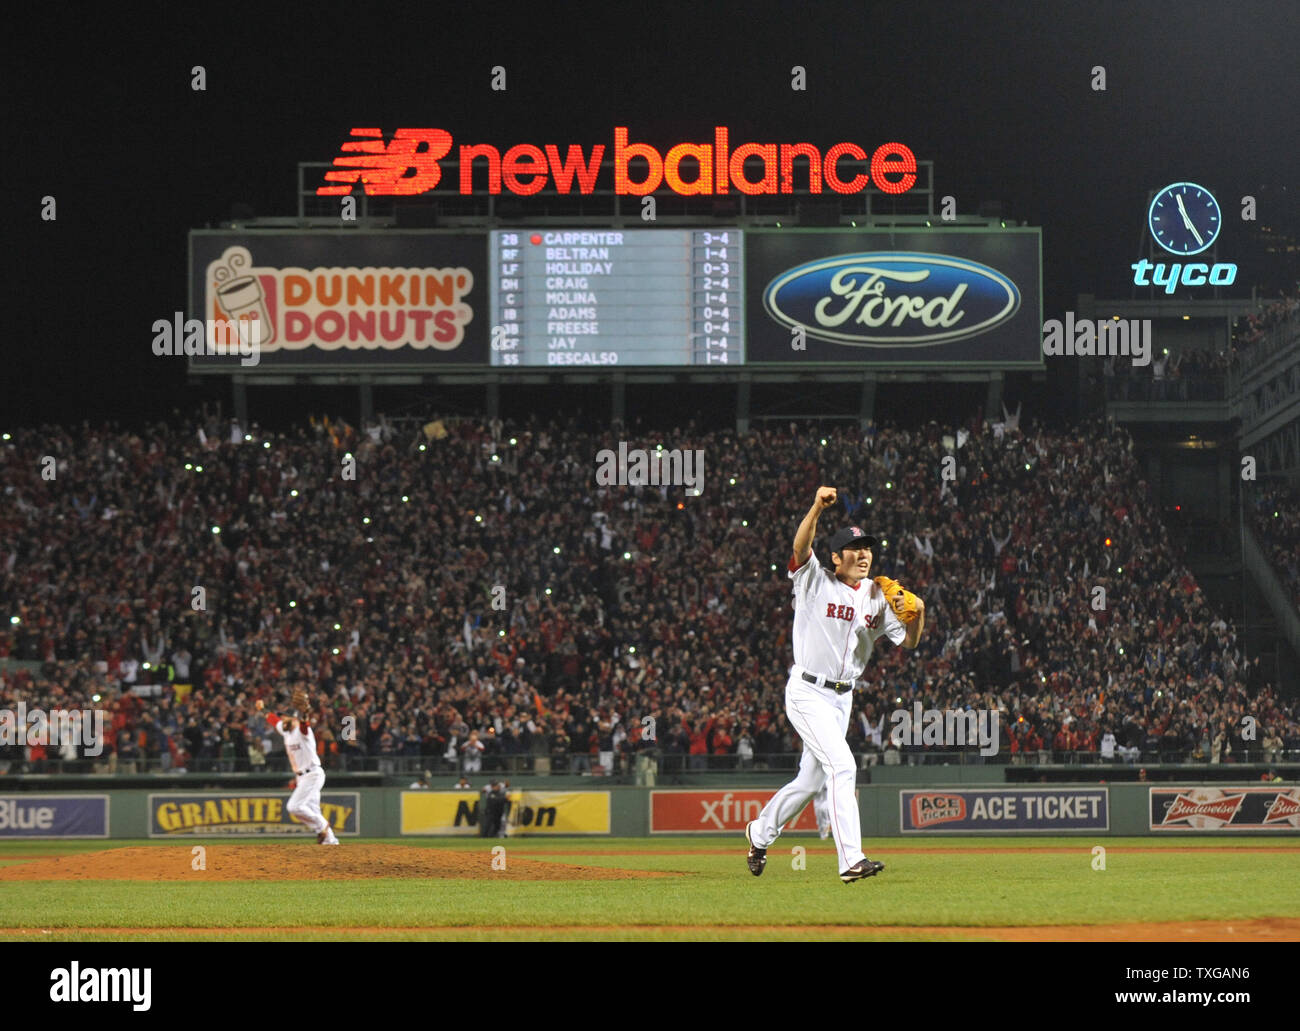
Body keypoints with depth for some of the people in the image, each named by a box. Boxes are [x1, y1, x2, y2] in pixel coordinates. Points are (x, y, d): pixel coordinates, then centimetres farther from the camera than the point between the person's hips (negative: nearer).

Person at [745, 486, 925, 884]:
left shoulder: (878, 596, 8)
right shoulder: (816, 582, -9)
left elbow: (908, 641, 5)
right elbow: (801, 547, -28)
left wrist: (918, 613, -16)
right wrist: (817, 508, -43)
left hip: (842, 697, 7)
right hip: (807, 692, -7)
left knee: (811, 780, 15)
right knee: (842, 766, -20)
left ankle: (760, 832, 39)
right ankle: (851, 860, -24)